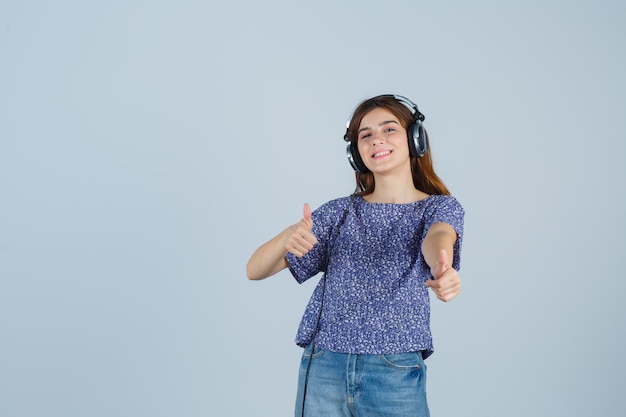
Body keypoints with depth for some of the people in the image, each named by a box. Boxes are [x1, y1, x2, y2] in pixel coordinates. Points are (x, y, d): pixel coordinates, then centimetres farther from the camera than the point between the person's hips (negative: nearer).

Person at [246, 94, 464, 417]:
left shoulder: (441, 207, 5)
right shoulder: (339, 212, 8)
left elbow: (437, 237, -20)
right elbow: (254, 270, 2)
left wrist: (442, 266, -44)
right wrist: (288, 236, -20)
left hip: (396, 372, -1)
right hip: (323, 368, 2)